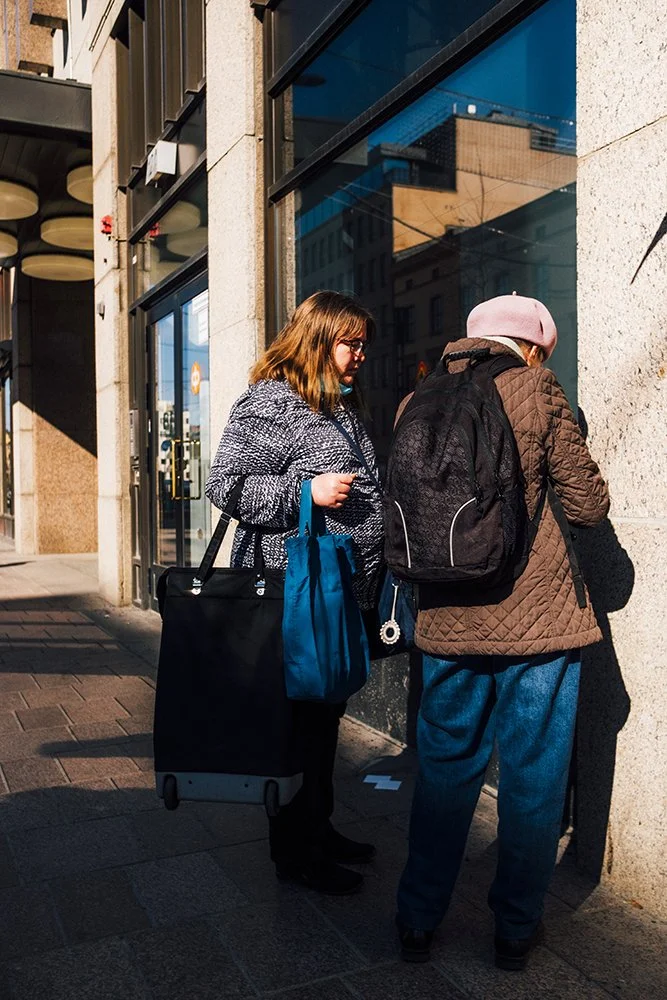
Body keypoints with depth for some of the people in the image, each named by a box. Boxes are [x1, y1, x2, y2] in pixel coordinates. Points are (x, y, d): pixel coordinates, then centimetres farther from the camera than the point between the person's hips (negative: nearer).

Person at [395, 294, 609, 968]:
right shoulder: (536, 387, -5)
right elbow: (588, 506, -4)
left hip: (448, 624, 4)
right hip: (537, 618, -3)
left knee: (444, 773, 16)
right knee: (533, 778, 12)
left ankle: (418, 921, 28)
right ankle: (516, 930, 26)